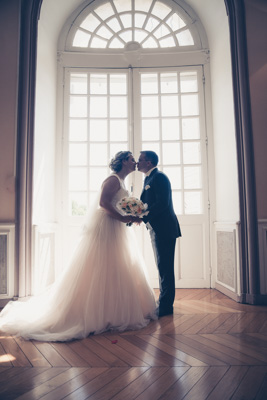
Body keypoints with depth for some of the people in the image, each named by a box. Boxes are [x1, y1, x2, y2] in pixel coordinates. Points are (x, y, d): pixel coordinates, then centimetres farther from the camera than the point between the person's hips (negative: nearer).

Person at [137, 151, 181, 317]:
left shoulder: (159, 177, -12)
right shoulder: (149, 179, 19)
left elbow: (162, 203, -23)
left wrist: (143, 217, -22)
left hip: (164, 228, -10)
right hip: (157, 229, 10)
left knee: (165, 267, -3)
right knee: (163, 267, 16)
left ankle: (166, 306, 8)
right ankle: (164, 302, 28)